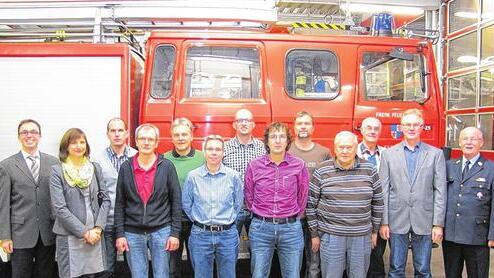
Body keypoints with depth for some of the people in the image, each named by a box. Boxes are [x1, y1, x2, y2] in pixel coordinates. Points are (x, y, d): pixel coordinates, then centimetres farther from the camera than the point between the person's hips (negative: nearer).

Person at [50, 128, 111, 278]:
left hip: (95, 236, 3)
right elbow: (60, 208, -9)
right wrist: (84, 232, -11)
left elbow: (105, 200, 6)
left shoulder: (95, 168, 8)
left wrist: (98, 228, -6)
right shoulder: (57, 171, -3)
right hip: (70, 237, -3)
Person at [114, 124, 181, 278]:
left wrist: (175, 232, -5)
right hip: (133, 233, 1)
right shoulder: (126, 167, 3)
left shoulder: (167, 166, -2)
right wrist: (120, 234, 0)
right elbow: (120, 203, 5)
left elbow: (176, 201, -1)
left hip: (161, 231, -1)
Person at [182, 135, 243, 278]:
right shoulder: (193, 176, -4)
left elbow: (238, 203, 8)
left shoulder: (233, 176, -4)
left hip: (227, 235, 0)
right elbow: (186, 204, 7)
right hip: (201, 235, 0)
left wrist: (227, 220, 8)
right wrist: (198, 220, 8)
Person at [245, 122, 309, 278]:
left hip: (291, 228, 0)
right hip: (261, 228, 0)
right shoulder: (254, 165, -3)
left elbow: (302, 196, 7)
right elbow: (248, 196, 7)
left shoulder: (299, 165, -3)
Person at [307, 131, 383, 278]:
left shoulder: (369, 169, 1)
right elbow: (311, 203, 1)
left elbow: (377, 201, 9)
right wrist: (314, 234, 2)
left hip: (362, 236, 2)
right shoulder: (322, 171, -4)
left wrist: (375, 231, 10)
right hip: (330, 235, -1)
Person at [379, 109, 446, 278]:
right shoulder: (388, 154, 4)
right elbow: (383, 191, 2)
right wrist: (384, 222, -2)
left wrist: (438, 223, -5)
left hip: (424, 221, 0)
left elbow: (440, 191, 0)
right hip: (397, 221, 0)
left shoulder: (436, 154, 3)